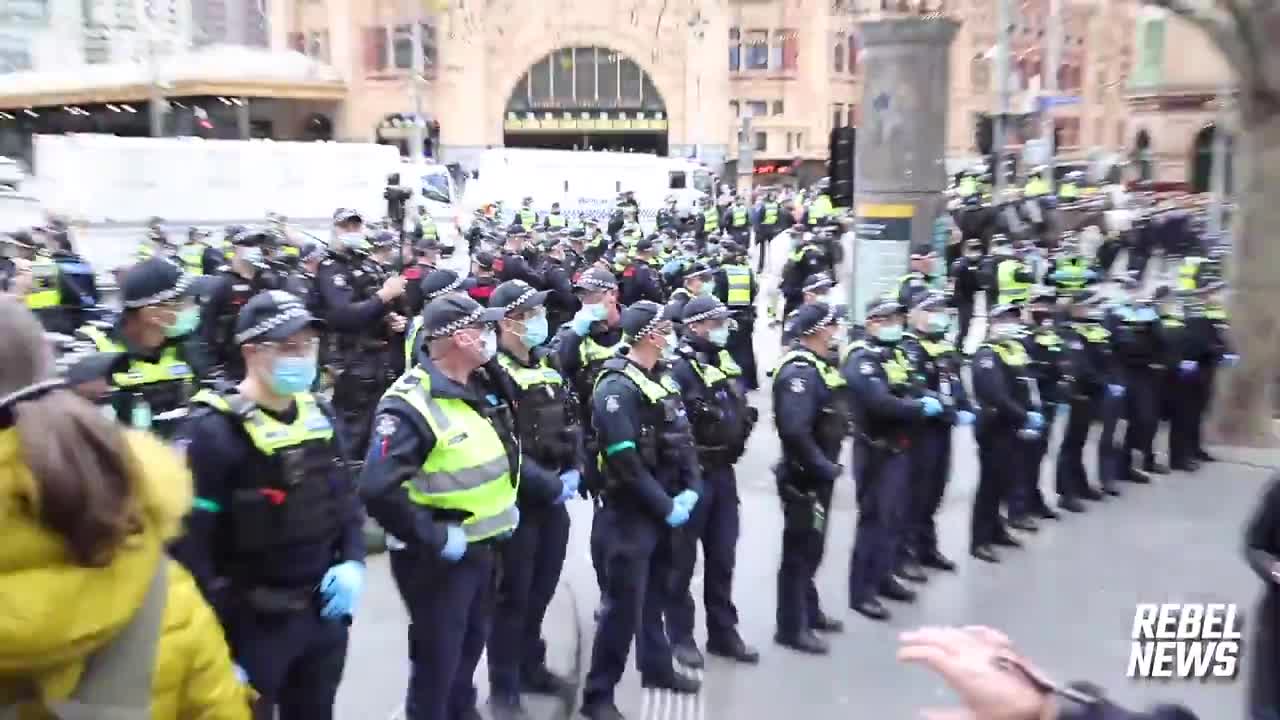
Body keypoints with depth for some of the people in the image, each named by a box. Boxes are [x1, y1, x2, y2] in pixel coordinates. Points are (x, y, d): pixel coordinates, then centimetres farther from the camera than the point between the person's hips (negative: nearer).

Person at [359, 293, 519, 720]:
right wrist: (435, 538, -26)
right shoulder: (410, 405, -24)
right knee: (437, 661, 7)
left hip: (484, 548, 8)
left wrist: (507, 505, 9)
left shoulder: (482, 390, 4)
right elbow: (379, 491, -33)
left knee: (470, 648, 26)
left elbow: (501, 455, 22)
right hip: (438, 559, -8)